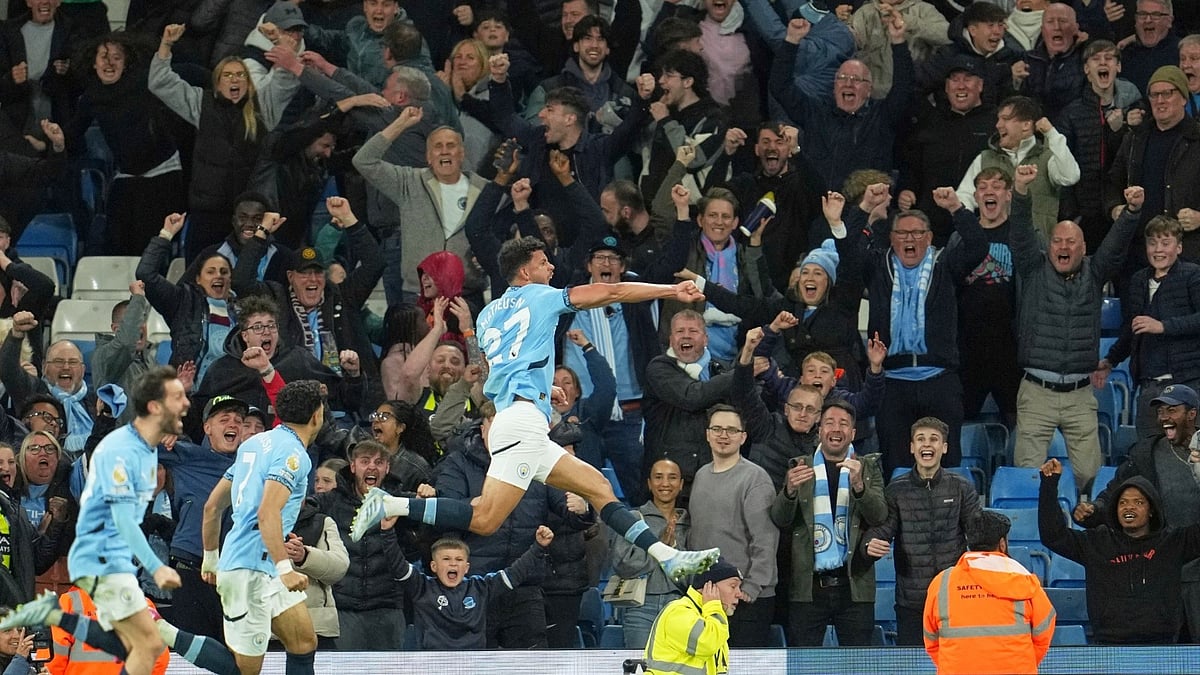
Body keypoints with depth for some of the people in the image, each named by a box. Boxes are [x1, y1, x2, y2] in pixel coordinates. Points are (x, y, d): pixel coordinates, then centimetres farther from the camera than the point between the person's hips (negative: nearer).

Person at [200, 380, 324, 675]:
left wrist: (211, 559, 28)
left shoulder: (254, 443, 15)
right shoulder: (292, 453, -12)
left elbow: (212, 506, 19)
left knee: (304, 641, 12)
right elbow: (267, 513, -25)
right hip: (250, 571, -10)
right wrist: (285, 568, -29)